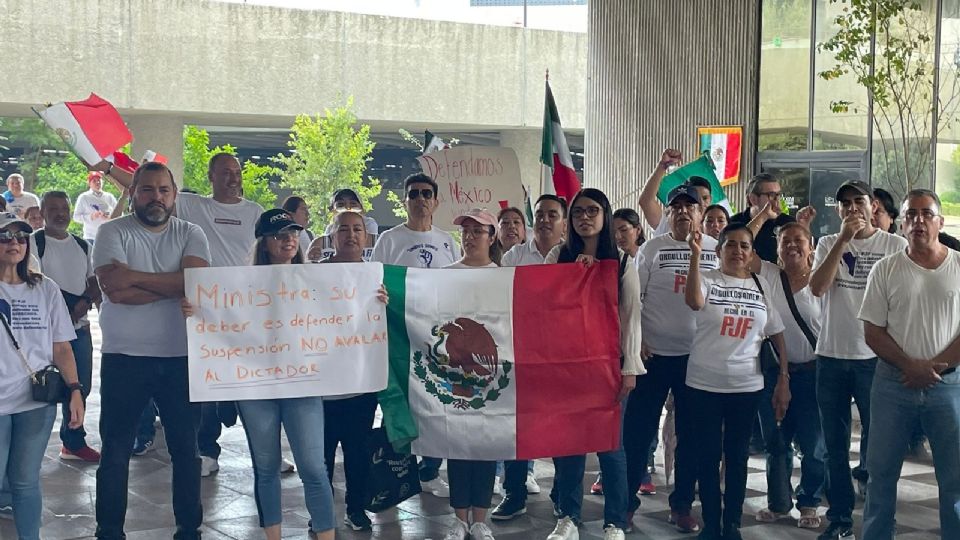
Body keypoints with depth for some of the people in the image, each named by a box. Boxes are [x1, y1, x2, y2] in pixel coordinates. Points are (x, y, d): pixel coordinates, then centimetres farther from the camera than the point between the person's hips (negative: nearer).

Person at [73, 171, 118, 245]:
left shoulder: (109, 197, 10)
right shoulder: (84, 197, 4)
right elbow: (76, 217, 1)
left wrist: (110, 217, -12)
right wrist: (91, 216, -15)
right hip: (91, 238, -2)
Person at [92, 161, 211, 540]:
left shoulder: (191, 235, 4)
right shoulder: (113, 233, -2)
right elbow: (115, 291, -17)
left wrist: (135, 276, -18)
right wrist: (174, 285, -15)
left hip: (180, 357, 2)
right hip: (124, 357, -2)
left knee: (187, 448, 10)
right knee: (115, 451, 8)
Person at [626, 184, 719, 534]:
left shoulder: (717, 250, 5)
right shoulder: (652, 249, 1)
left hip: (698, 355, 2)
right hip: (654, 353, -1)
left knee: (691, 434, 9)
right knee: (639, 430, 2)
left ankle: (682, 505, 20)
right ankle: (627, 500, 13)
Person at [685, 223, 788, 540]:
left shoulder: (762, 286, 5)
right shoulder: (707, 280, -3)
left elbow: (777, 334, 7)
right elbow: (693, 302, -27)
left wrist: (784, 379, 2)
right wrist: (695, 255, -33)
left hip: (746, 385, 2)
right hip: (704, 383, -2)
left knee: (737, 456, 9)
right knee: (708, 455, 5)